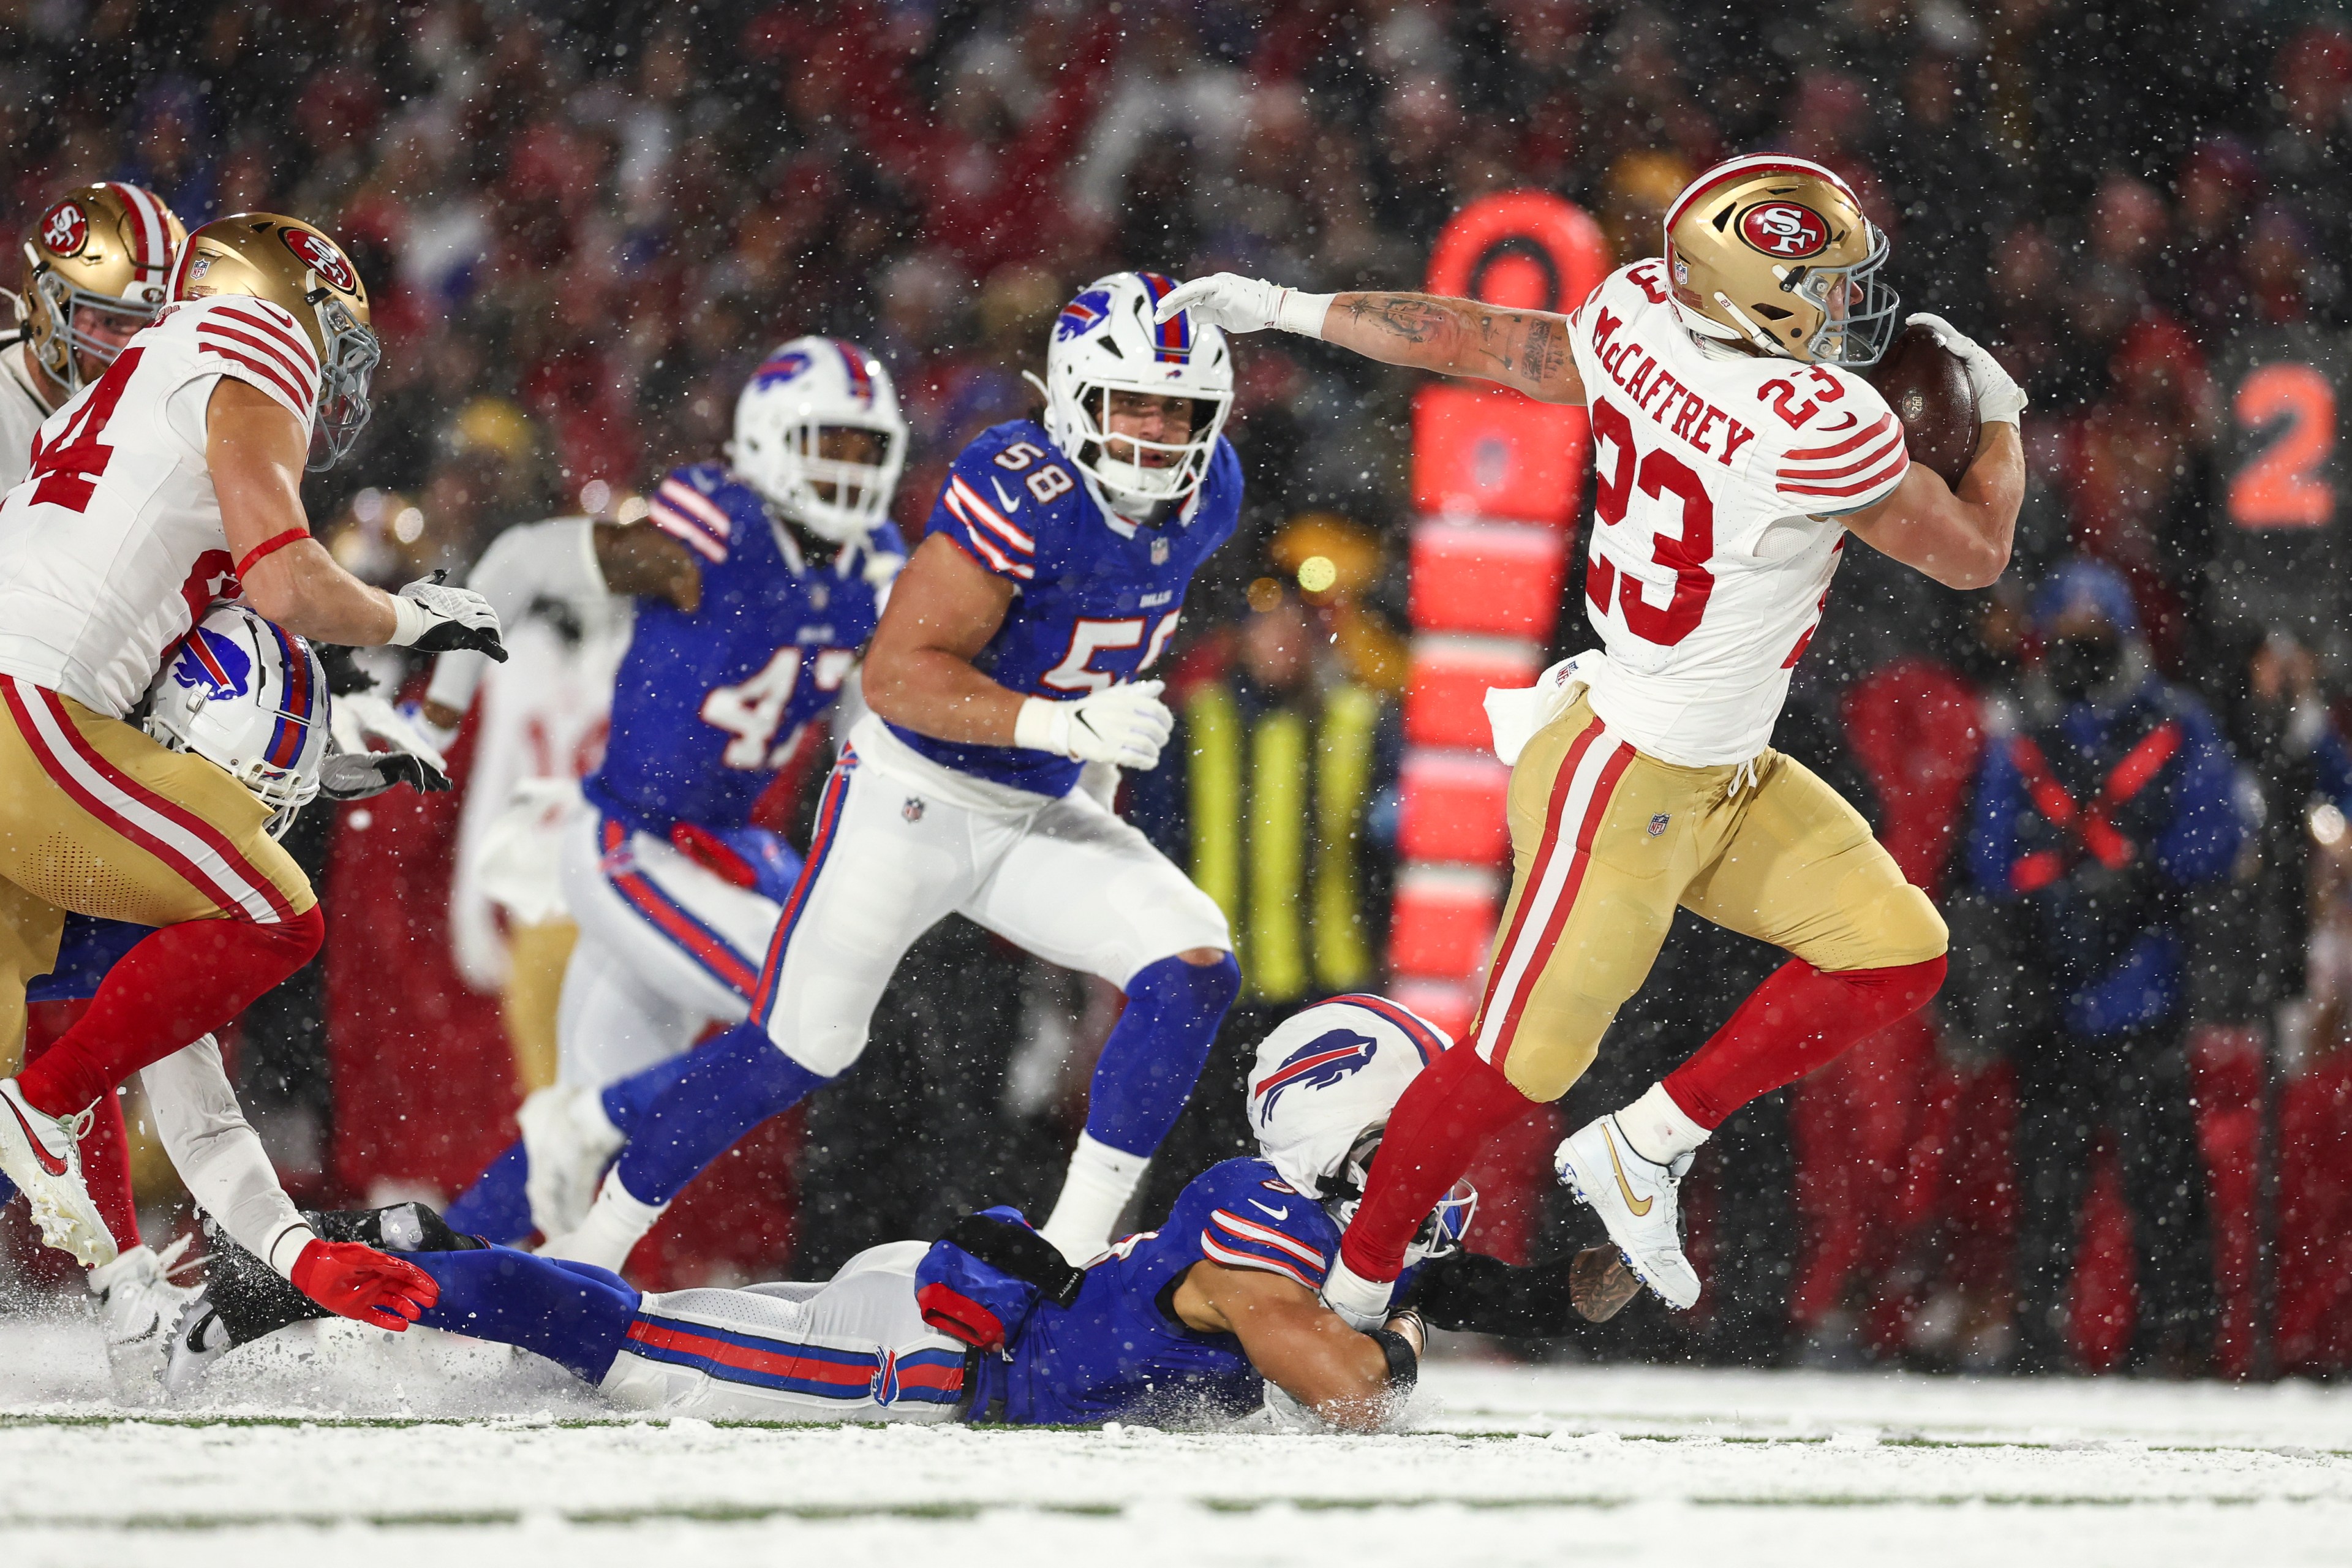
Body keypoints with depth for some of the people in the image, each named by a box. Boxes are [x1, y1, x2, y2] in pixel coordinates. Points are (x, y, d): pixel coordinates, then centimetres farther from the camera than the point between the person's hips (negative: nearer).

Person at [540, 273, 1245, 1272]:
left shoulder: (1206, 492, -3)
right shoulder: (1021, 493, -26)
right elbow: (897, 674, -30)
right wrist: (1059, 723, -39)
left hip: (1040, 816, 6)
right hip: (914, 800, -6)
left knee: (1194, 968, -14)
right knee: (797, 1048, -1)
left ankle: (1070, 1253, -9)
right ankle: (593, 1243, 16)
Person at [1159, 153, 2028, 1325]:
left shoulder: (1641, 321, -7)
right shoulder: (1825, 428, -28)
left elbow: (1472, 339, 7)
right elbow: (1974, 554, -10)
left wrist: (1285, 309, 20)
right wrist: (1999, 416, 8)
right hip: (1622, 788, -9)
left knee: (1898, 954, 10)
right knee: (1515, 1070, 1)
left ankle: (1644, 1146, 17)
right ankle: (1351, 1298, 16)